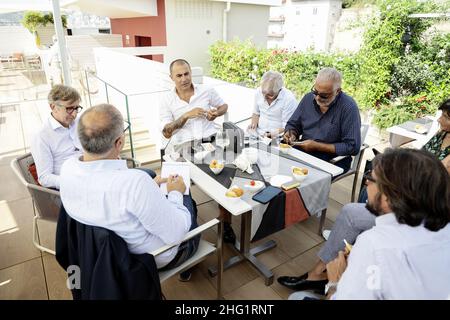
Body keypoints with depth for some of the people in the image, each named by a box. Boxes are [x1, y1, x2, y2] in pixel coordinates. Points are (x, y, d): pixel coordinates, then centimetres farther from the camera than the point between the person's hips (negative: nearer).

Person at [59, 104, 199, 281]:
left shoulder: (67, 168, -18)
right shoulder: (136, 183, -42)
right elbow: (176, 233, -29)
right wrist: (175, 193, -12)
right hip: (155, 258, -5)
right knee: (187, 200, 21)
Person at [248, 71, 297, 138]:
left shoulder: (289, 99, -15)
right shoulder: (258, 92, 1)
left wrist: (275, 133, -26)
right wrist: (254, 124, -1)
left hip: (278, 138, -4)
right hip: (258, 135, 4)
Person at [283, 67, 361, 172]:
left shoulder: (349, 107, -13)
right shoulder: (308, 98, 4)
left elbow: (352, 147, -15)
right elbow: (293, 124, 17)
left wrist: (317, 146, -17)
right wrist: (291, 134, -7)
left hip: (333, 161, -5)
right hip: (302, 152, 5)